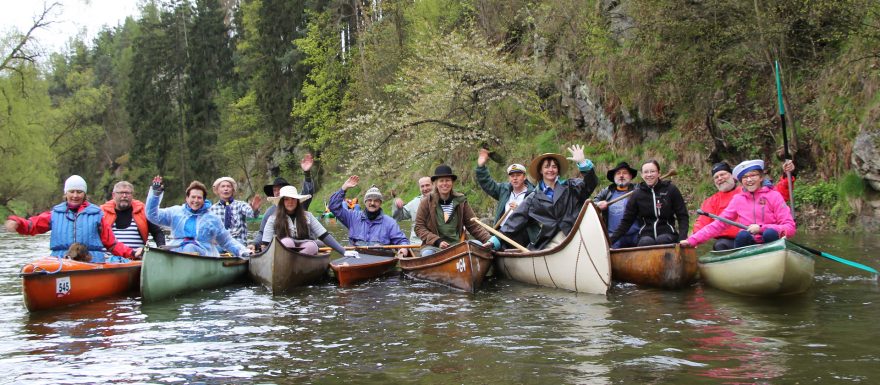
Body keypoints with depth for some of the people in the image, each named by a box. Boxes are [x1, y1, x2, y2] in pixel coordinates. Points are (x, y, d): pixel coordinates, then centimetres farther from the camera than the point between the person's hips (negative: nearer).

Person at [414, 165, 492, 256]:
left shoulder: (460, 201, 9)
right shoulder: (427, 202, 3)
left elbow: (473, 226, 9)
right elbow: (419, 227, 2)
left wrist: (490, 240, -5)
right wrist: (437, 241, -13)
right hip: (432, 246, -2)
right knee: (427, 254, -35)